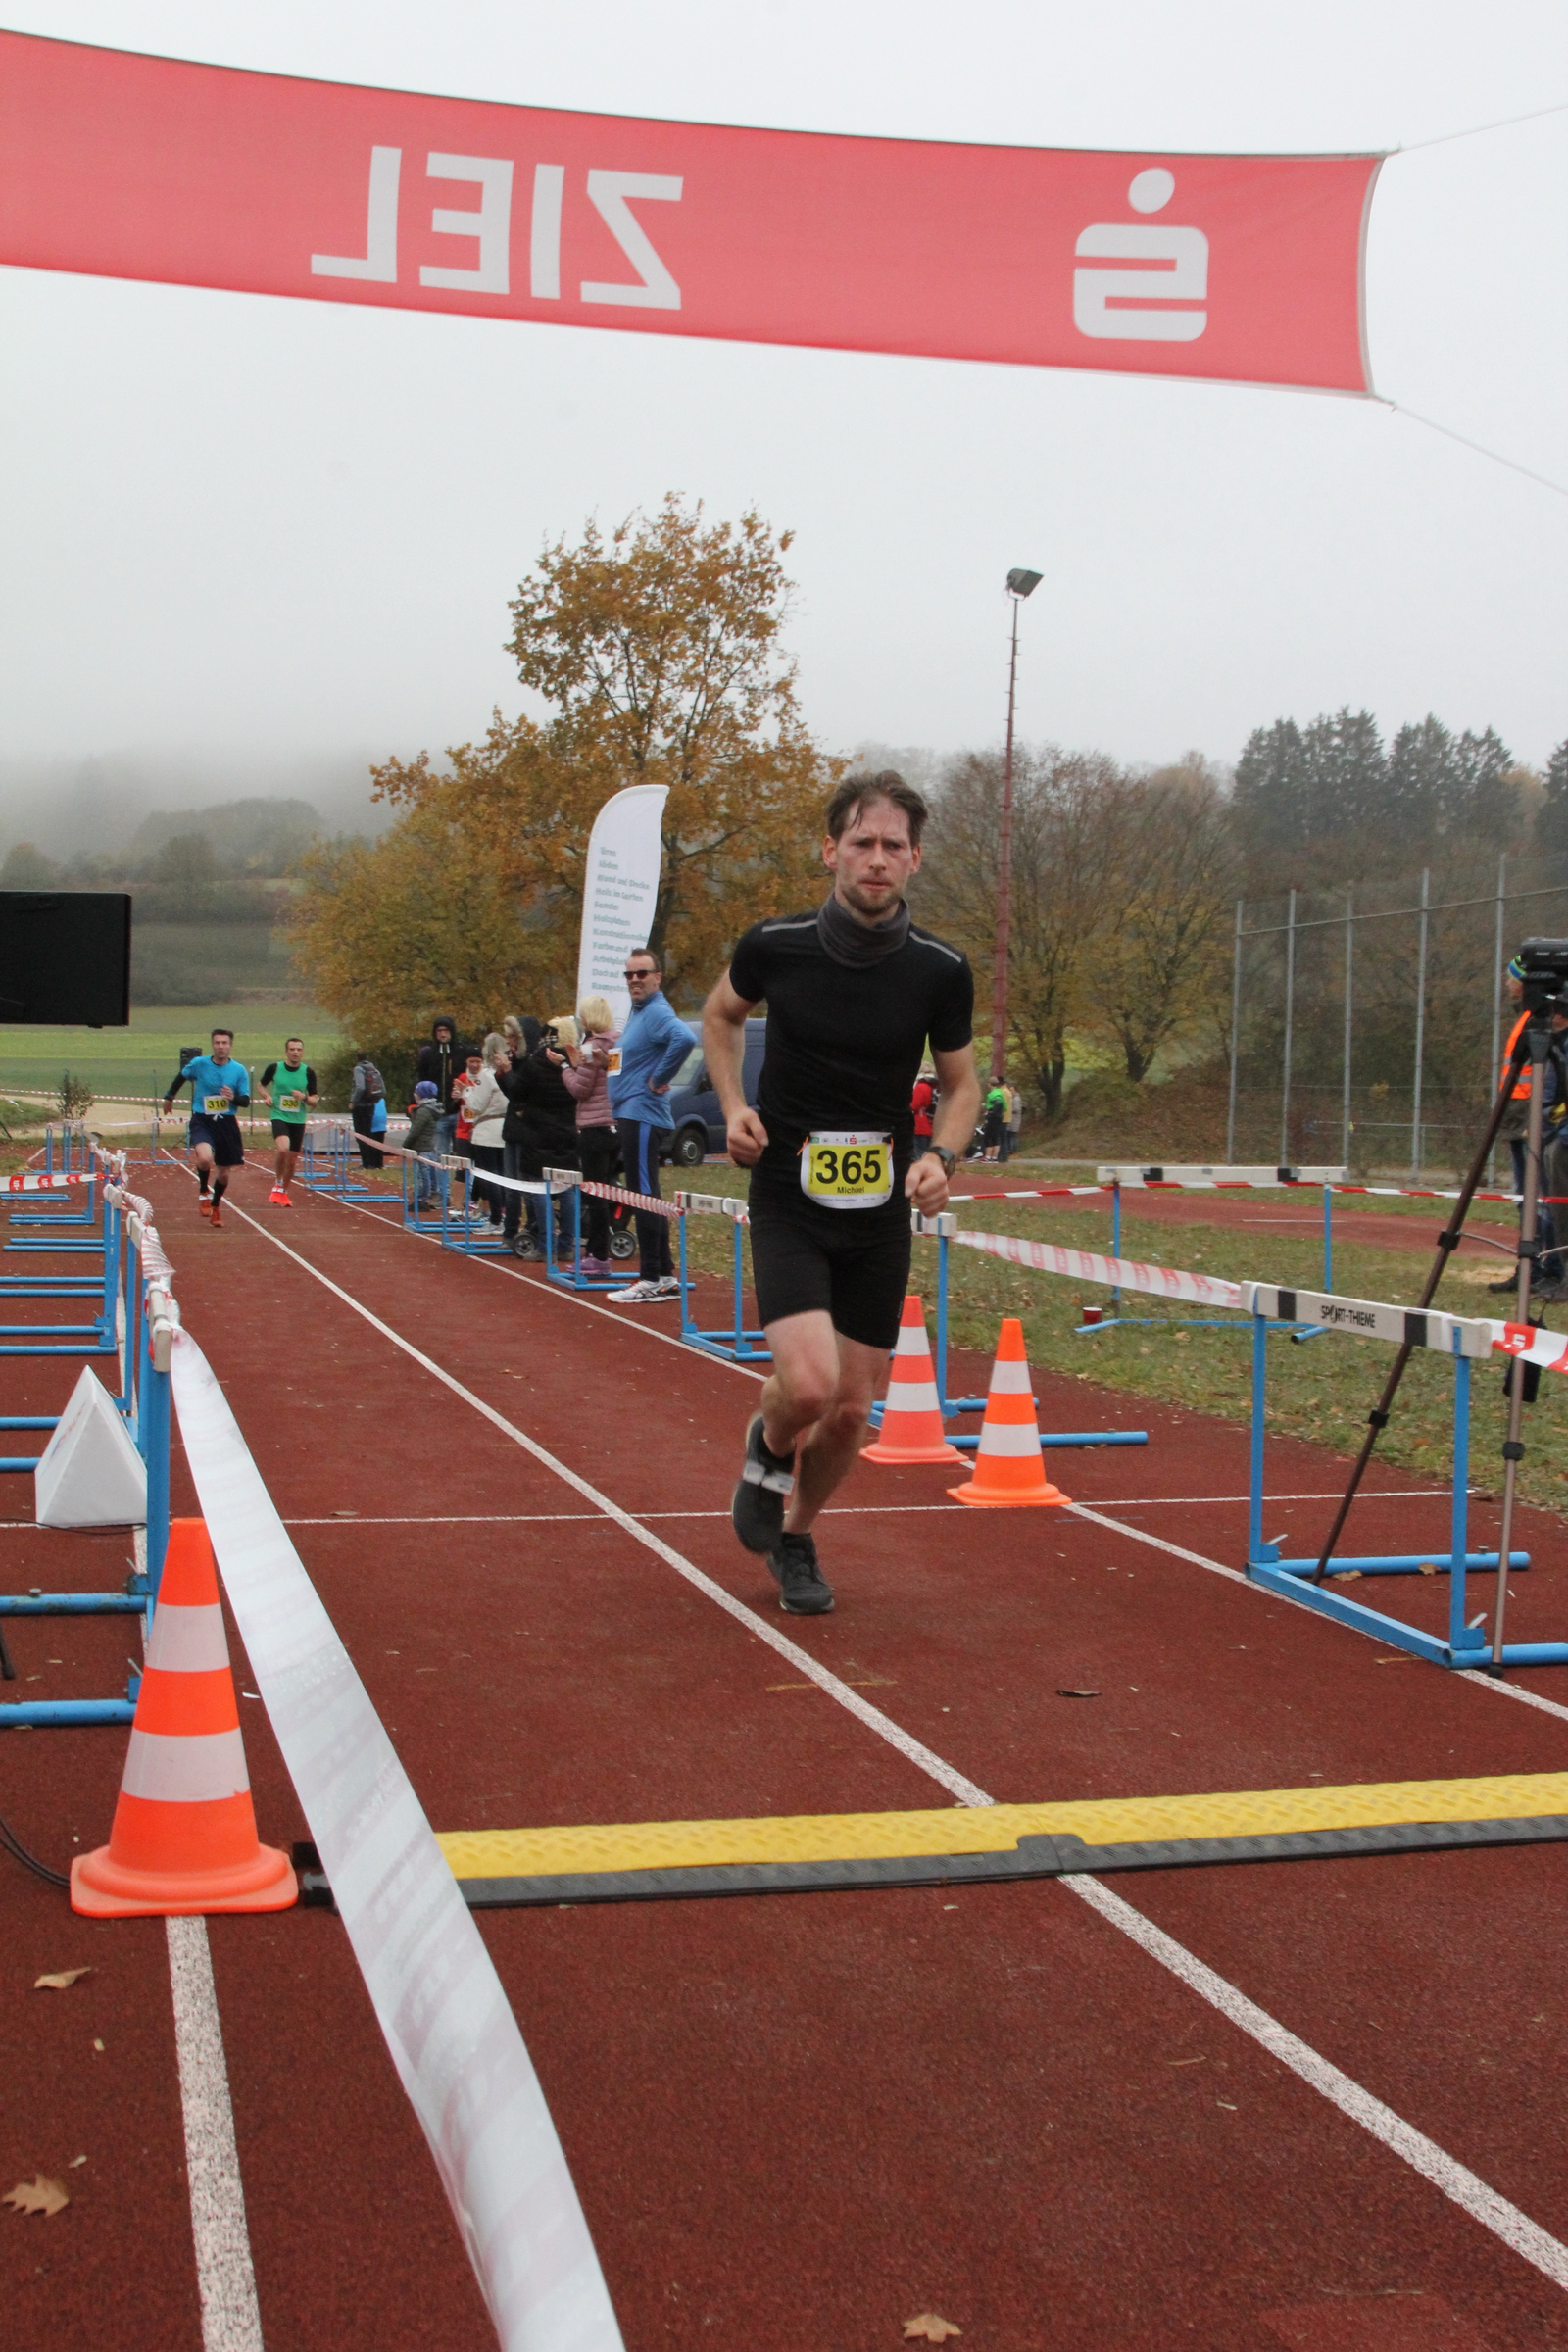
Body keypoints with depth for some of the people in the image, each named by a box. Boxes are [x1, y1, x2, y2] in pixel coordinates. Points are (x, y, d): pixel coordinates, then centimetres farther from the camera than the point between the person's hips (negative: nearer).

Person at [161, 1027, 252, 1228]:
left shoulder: (239, 1070, -3)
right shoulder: (199, 1064, -5)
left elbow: (246, 1102, -1)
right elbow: (182, 1076, 15)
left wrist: (234, 1098, -22)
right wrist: (169, 1097, 26)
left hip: (227, 1123, 2)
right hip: (202, 1121, -2)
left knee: (223, 1172, 10)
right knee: (204, 1158, -29)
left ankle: (215, 1207, 36)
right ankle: (203, 1192, 1)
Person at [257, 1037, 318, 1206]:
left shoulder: (308, 1073, 0)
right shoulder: (274, 1068, -4)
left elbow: (315, 1100, 5)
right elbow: (261, 1086, 13)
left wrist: (304, 1097, -16)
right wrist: (266, 1096, -7)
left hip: (298, 1120, 3)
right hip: (279, 1116, -3)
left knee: (292, 1160, 8)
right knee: (283, 1148, -27)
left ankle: (284, 1193, 30)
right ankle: (277, 1186, -5)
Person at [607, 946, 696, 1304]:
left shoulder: (657, 1013, -13)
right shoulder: (637, 1012, 18)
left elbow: (684, 1039, -33)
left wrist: (658, 1080, -22)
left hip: (642, 1116, -11)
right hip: (630, 1114, 11)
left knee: (645, 1197, -8)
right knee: (646, 1197, 13)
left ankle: (651, 1279, -5)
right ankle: (666, 1276, 18)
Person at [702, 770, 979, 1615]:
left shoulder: (941, 970, -7)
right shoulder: (774, 944, -9)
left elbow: (960, 1081, 8)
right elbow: (722, 1014, 13)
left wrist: (940, 1155, -12)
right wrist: (733, 1105, -3)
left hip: (881, 1209, 2)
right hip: (788, 1201, -2)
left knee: (851, 1408, 6)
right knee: (808, 1383, -20)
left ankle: (796, 1537, 35)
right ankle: (769, 1448, 17)